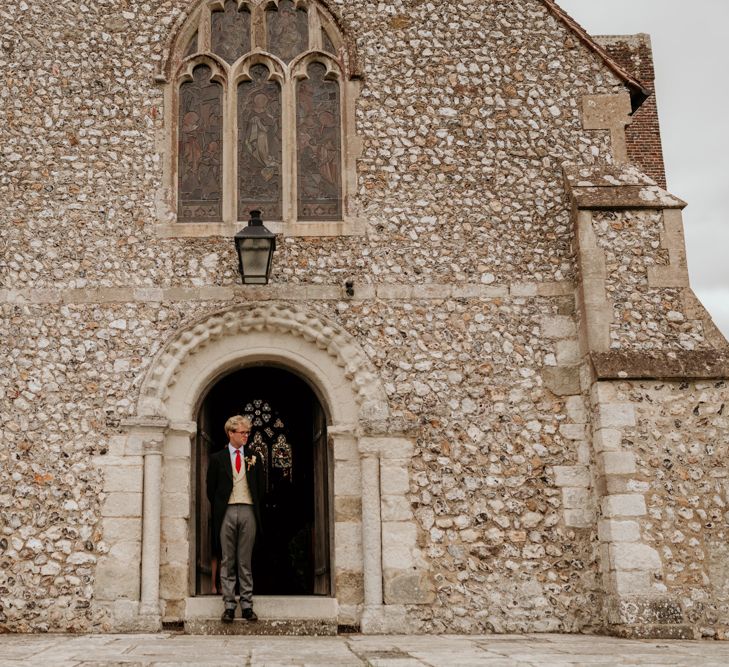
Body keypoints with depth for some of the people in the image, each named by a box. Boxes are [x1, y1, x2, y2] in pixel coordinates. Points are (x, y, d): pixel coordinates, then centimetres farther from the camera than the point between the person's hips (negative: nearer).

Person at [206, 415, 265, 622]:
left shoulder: (253, 459, 11)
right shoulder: (217, 458, 5)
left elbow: (260, 488, 14)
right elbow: (211, 488, 8)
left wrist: (256, 509, 9)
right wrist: (218, 510, 6)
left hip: (248, 512, 1)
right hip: (227, 512, -1)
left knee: (245, 562, 4)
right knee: (227, 562, 1)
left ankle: (247, 606, 6)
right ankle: (229, 606, 5)